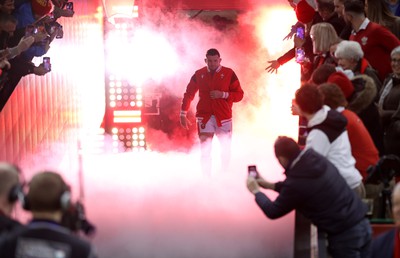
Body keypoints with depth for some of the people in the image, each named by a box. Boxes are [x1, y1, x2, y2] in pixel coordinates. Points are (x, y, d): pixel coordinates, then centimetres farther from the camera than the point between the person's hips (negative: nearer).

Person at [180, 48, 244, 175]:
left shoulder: (229, 73, 1)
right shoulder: (199, 74, 5)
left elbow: (239, 95, 0)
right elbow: (188, 94, 10)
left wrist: (223, 94, -15)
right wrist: (183, 114, 4)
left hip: (223, 117, 0)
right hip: (204, 117, 0)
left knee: (226, 150, 10)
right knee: (205, 150, -3)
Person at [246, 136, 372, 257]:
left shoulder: (297, 183, -19)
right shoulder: (316, 159, 3)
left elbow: (273, 212, -2)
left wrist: (256, 191, 14)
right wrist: (270, 185, 29)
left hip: (345, 235, -8)